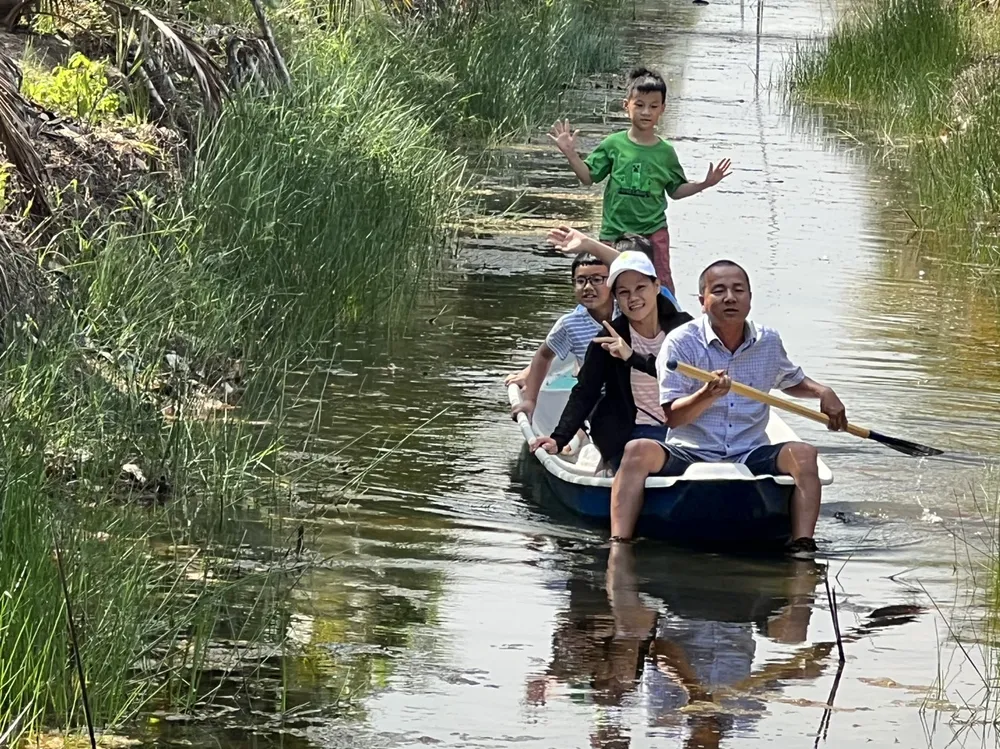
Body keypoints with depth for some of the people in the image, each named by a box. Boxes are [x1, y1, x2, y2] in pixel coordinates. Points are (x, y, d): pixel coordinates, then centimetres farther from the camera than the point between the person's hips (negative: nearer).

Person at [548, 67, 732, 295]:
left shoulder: (665, 152, 2)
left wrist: (704, 184, 0)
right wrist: (571, 154, -8)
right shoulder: (613, 145, -1)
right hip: (615, 231, 0)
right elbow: (588, 177, 4)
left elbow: (676, 190, 12)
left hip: (653, 231, 0)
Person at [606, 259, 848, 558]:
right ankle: (618, 545, -40)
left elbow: (791, 381, 31)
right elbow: (673, 417, -11)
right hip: (688, 454, -3)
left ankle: (802, 546, -32)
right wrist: (708, 395, -30)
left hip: (750, 456, 3)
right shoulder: (681, 342, -4)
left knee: (803, 453, -23)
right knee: (639, 451, -30)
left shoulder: (769, 342, 8)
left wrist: (823, 392, 10)